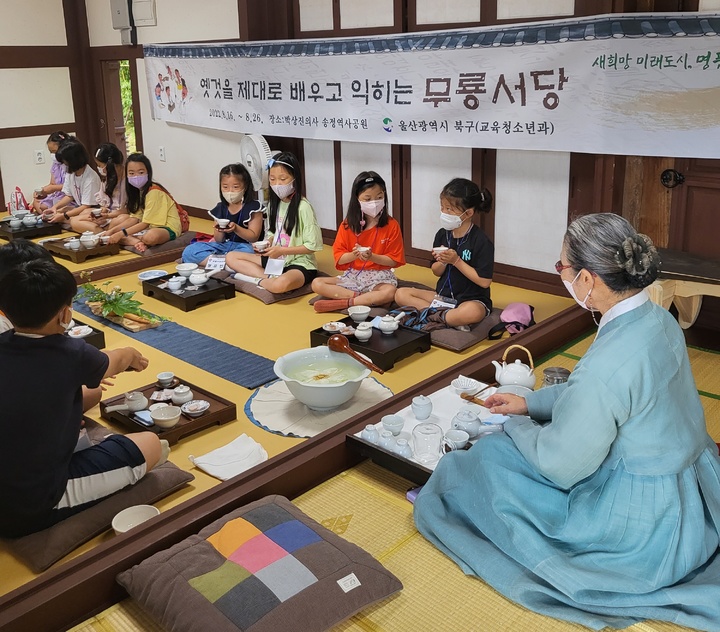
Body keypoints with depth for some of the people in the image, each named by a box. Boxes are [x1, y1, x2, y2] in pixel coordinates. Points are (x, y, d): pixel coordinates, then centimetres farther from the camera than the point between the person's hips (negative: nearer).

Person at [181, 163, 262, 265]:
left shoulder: (253, 207, -4)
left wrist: (236, 228, -25)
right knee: (189, 251, -11)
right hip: (225, 245, 5)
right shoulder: (220, 208, 10)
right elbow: (218, 240, 12)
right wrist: (219, 231, -13)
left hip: (245, 246, -5)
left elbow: (254, 237, -9)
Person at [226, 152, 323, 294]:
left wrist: (282, 250, -18)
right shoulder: (274, 204, 7)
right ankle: (270, 278, -15)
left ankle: (258, 279, -10)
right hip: (275, 260, 8)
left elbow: (312, 246, -15)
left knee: (280, 284, -41)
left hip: (299, 264, -8)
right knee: (231, 257, 0)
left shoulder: (303, 207, -15)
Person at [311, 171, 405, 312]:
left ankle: (343, 303, -28)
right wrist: (353, 255, -23)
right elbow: (339, 258, -2)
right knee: (317, 284, -16)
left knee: (389, 293, -37)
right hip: (353, 275, 3)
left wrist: (372, 257, -23)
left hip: (379, 277, -3)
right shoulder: (348, 224, -1)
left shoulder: (391, 225, -6)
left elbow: (393, 261, -7)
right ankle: (360, 296, -23)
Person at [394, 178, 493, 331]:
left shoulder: (481, 241, -14)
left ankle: (435, 316, -16)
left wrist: (456, 261, -19)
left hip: (472, 299, -7)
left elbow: (485, 281, -17)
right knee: (401, 294, -8)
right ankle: (451, 317, -18)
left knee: (472, 312, -41)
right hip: (443, 295, 7)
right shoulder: (442, 234, 3)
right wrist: (442, 262, -12)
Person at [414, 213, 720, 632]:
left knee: (489, 458, 3)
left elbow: (560, 466, -22)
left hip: (644, 528, -8)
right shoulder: (658, 319, -6)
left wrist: (516, 426, -2)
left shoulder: (608, 362, -34)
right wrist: (530, 403, 12)